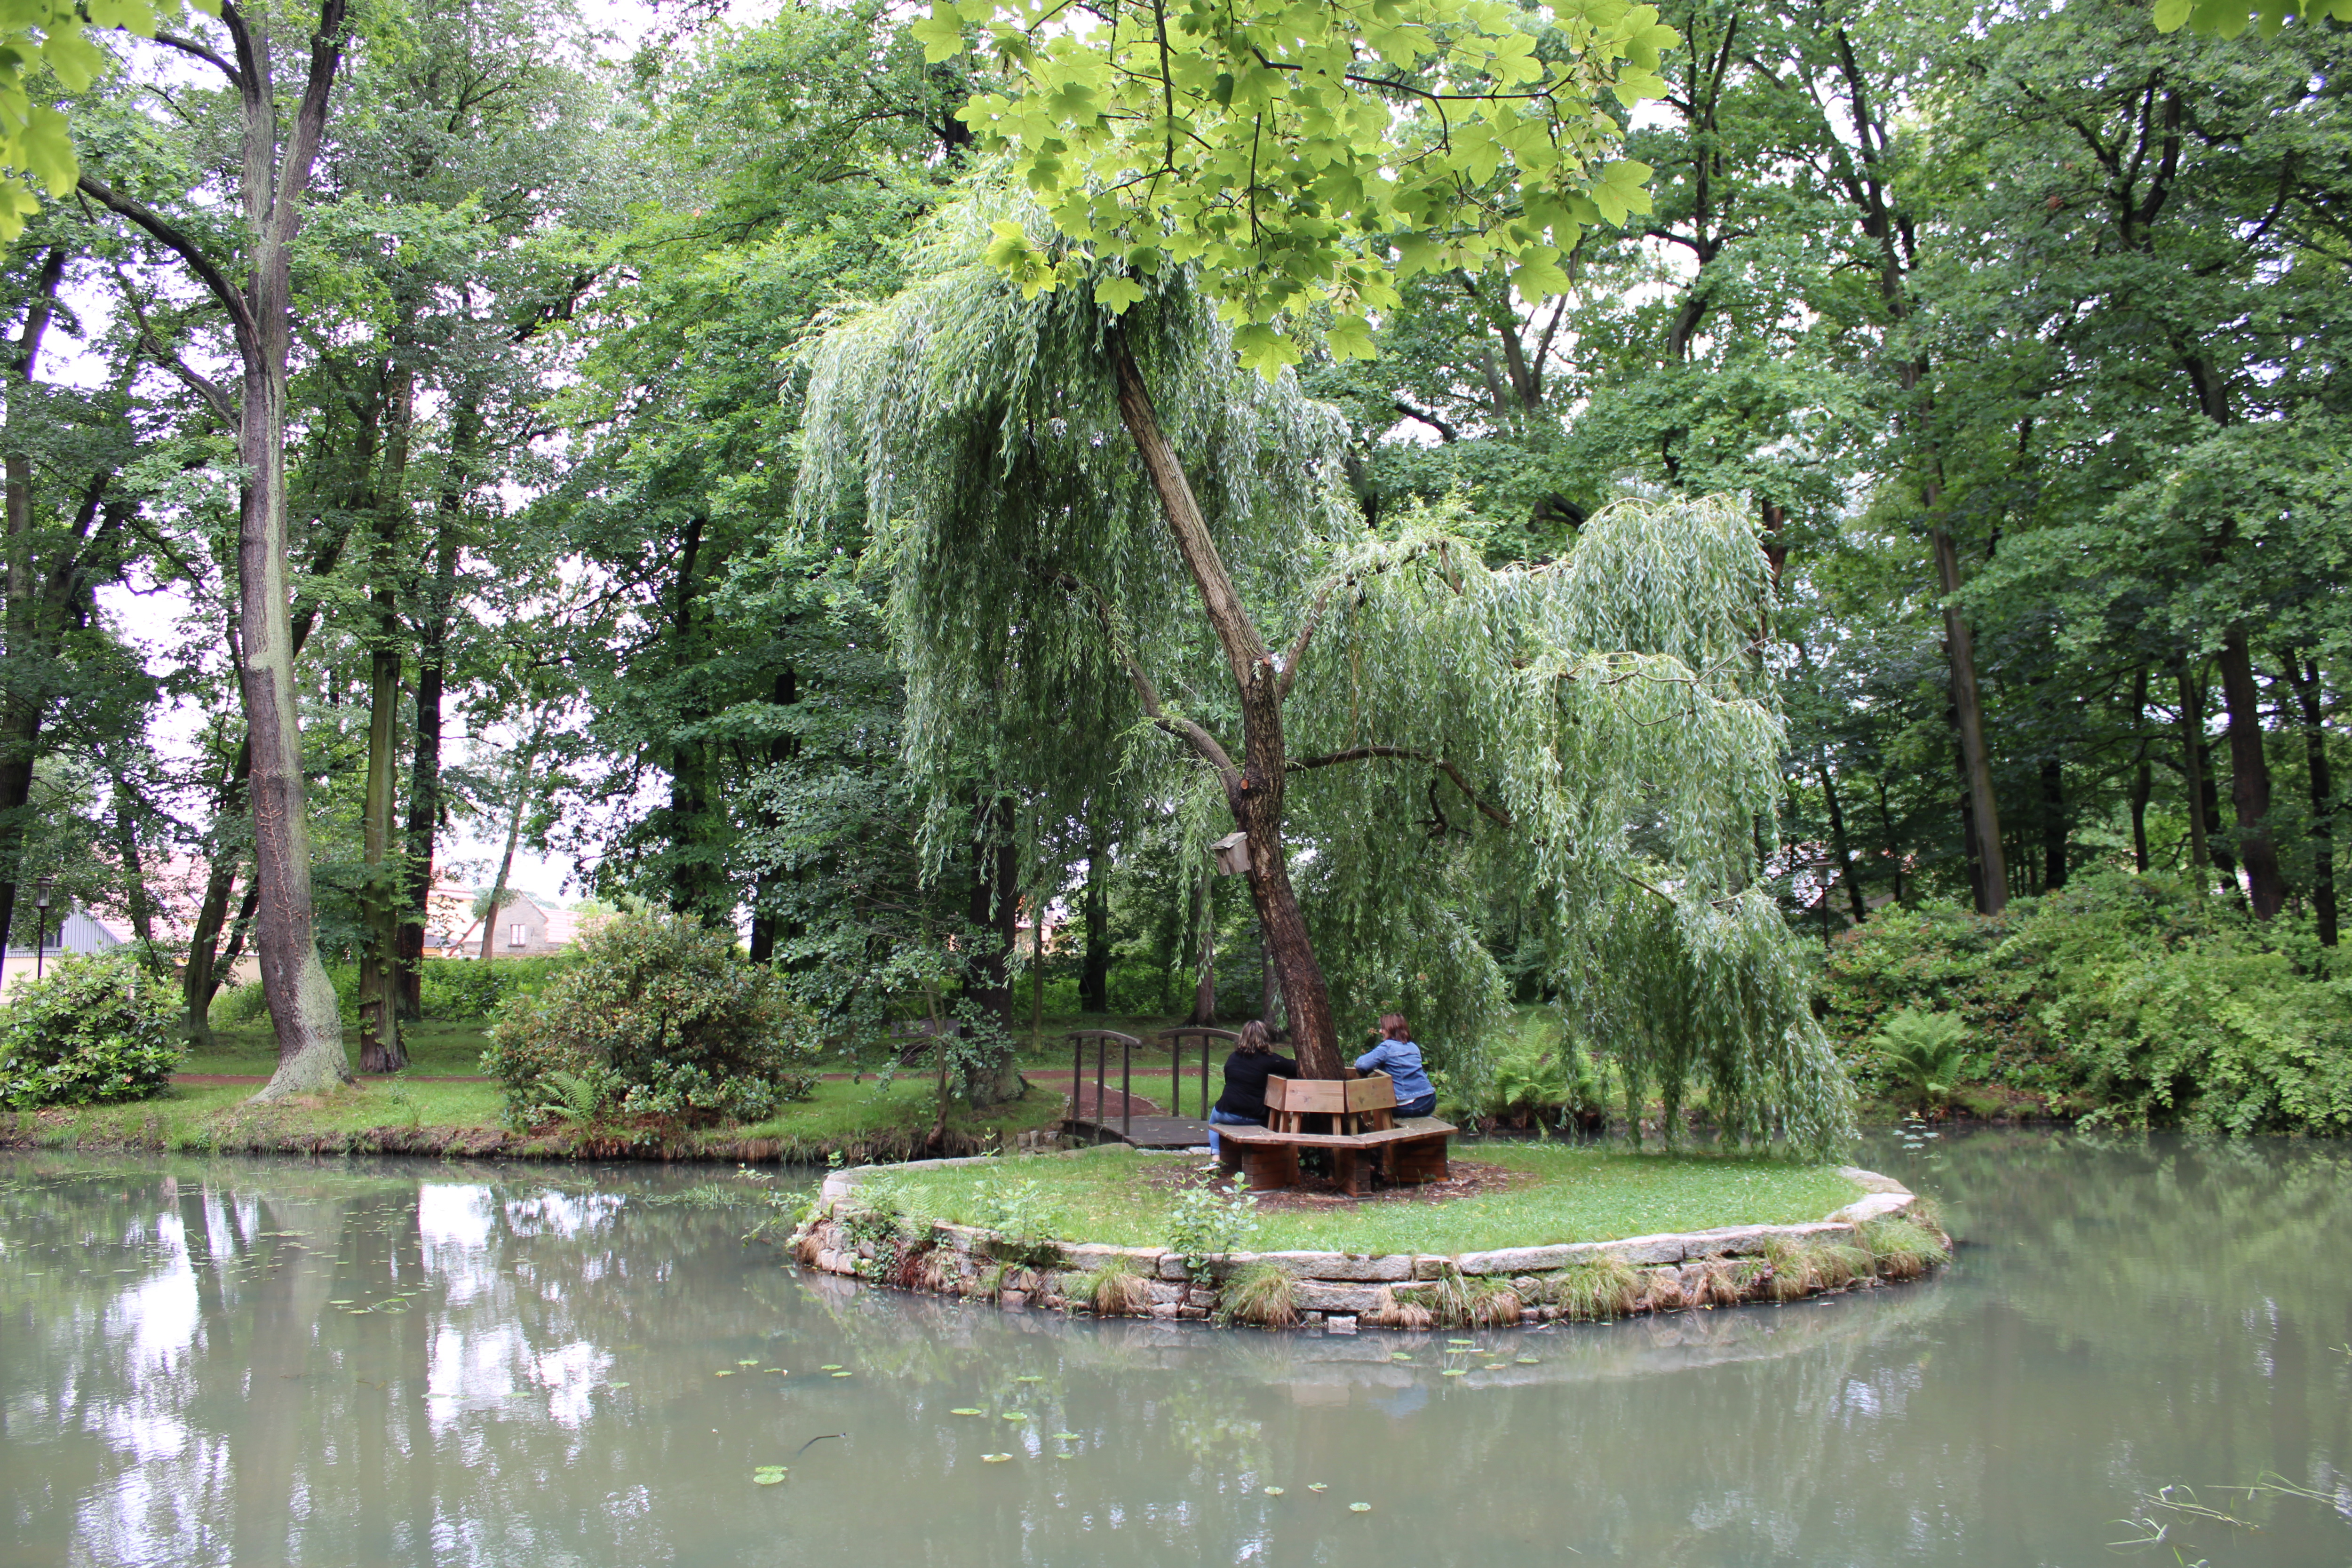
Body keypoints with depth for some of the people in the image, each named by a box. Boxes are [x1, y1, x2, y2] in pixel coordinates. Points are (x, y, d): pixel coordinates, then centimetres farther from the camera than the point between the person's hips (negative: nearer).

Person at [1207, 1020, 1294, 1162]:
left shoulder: (1233, 1058, 4)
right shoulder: (1270, 1060, -8)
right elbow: (1297, 1069, -8)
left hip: (1228, 1114, 1)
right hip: (1256, 1118, -1)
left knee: (1215, 1115, 34)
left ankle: (1215, 1157, 20)